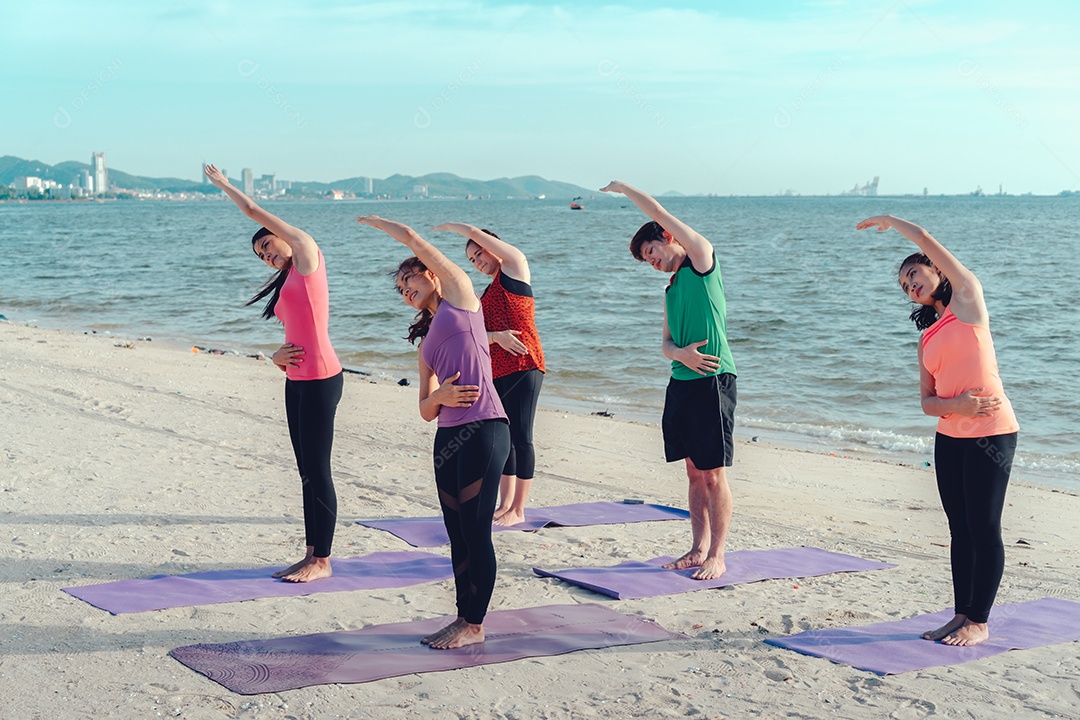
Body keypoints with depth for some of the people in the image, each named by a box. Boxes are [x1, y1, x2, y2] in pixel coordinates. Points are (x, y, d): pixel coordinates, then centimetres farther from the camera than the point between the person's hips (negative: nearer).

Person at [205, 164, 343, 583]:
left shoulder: (308, 254, -2)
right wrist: (278, 357, -2)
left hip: (319, 380, -9)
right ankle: (311, 556, 16)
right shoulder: (287, 285, 21)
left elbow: (254, 212, 1)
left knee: (318, 471, -5)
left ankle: (322, 561, 2)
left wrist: (224, 185, 13)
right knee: (307, 472, 11)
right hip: (296, 381, 9)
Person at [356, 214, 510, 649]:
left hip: (483, 431, -8)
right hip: (447, 437, 8)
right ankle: (464, 618, 18)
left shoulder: (460, 293, 6)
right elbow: (426, 411, 19)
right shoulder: (425, 342, 23)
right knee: (458, 535, 10)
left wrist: (380, 223, 26)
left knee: (476, 532, -4)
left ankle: (475, 625, 3)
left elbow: (411, 238, 7)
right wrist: (439, 396, -4)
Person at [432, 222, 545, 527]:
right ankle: (505, 505, 18)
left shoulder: (515, 263, 4)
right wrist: (497, 337, -12)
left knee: (520, 437, -7)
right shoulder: (484, 297, 23)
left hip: (524, 367, -8)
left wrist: (450, 225, 19)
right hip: (496, 372, 8)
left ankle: (518, 510, -2)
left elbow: (475, 233, -1)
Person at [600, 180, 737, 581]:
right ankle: (699, 549, 17)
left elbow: (660, 215, -9)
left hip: (712, 382, -8)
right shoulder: (671, 290, 20)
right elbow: (666, 343, 17)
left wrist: (625, 189, 3)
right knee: (695, 472, 11)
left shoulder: (702, 259, -2)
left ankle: (717, 557, 0)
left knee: (714, 474, -5)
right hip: (681, 383, 8)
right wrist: (680, 353, -6)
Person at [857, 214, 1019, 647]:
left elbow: (924, 239, -4)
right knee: (960, 530, 10)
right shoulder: (927, 339, 15)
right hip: (949, 437, 7)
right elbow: (928, 401, 10)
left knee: (984, 529, -2)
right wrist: (956, 406, -11)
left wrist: (887, 221, 13)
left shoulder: (968, 295, 0)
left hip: (991, 434, -7)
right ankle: (962, 615, 17)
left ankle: (979, 622, 5)